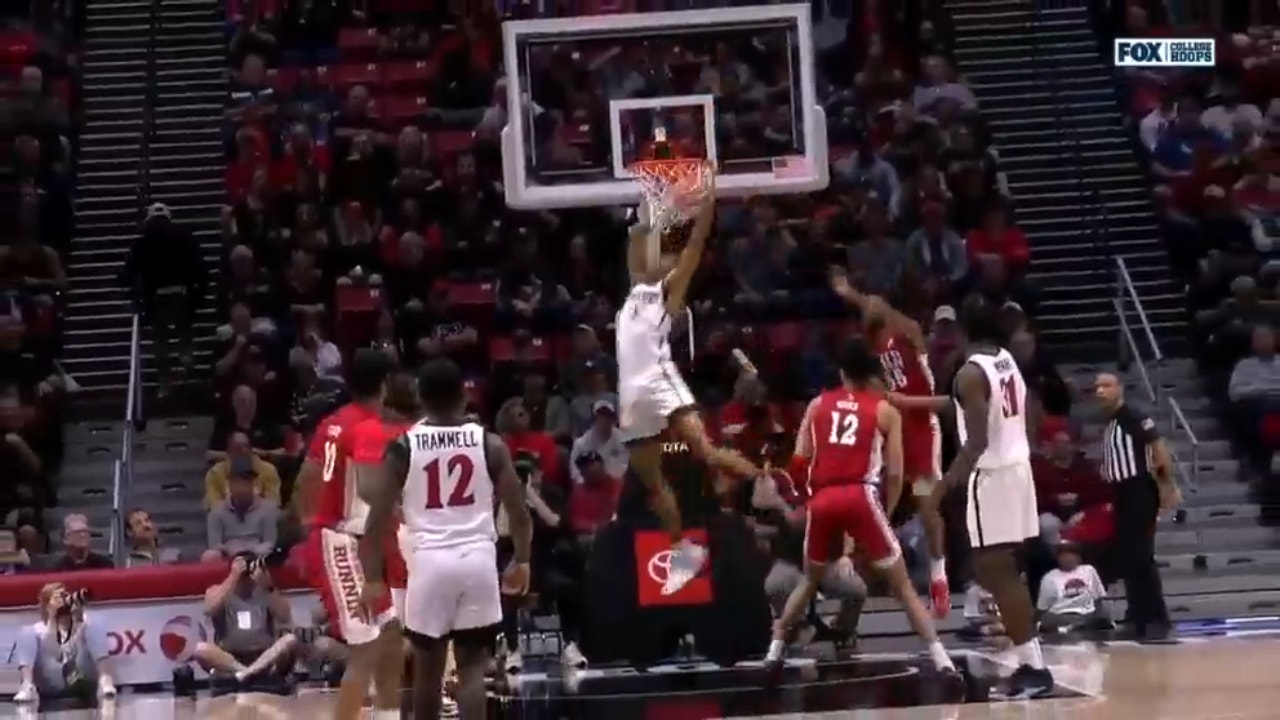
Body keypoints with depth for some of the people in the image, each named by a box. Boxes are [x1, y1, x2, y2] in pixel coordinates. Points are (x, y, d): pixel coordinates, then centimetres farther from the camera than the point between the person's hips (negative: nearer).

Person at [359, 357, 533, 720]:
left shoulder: (403, 447, 0)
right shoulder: (489, 443, 2)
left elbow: (378, 519, -2)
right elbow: (519, 512, 3)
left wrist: (372, 578, 6)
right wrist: (521, 561, 18)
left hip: (429, 563, 0)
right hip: (478, 561, 0)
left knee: (428, 666, 17)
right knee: (473, 668, 5)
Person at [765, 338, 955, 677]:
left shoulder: (818, 404, 18)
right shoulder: (885, 410, 12)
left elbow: (800, 459, 11)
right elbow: (894, 473, 6)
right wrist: (887, 512, 17)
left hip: (822, 499, 2)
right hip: (860, 497, -2)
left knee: (811, 580, 26)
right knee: (902, 584, 6)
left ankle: (774, 649, 22)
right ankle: (940, 658, -3)